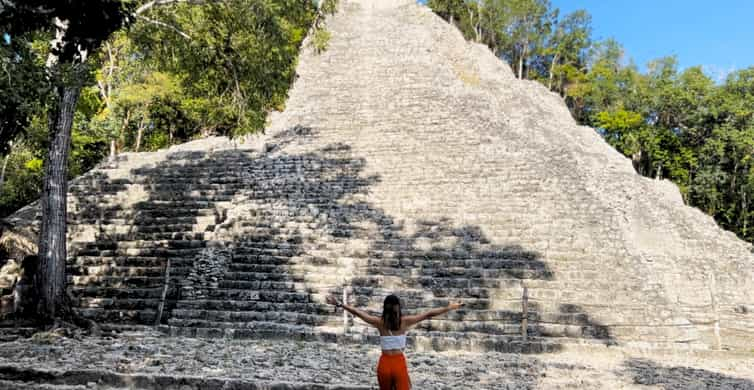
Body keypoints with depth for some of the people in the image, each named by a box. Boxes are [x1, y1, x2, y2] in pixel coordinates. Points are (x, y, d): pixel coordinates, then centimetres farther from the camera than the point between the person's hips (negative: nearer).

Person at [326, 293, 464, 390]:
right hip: (399, 363, -2)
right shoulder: (405, 321, -5)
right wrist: (450, 307, 4)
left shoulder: (380, 322, -3)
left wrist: (339, 304, 5)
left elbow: (357, 312, -2)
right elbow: (429, 314, -2)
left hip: (384, 364, 2)